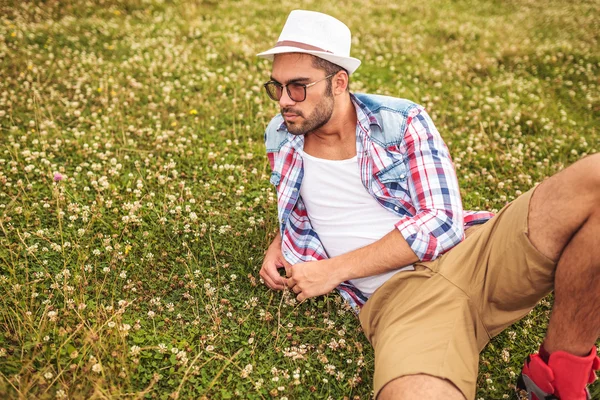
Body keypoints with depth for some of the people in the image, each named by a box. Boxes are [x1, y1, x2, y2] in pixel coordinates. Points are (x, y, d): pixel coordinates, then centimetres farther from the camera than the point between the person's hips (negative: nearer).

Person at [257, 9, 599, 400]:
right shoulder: (281, 138, 12)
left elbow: (442, 222, -7)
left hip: (468, 252, 2)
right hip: (398, 293, -1)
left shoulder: (402, 122, 2)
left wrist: (335, 269, -11)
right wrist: (281, 241, 10)